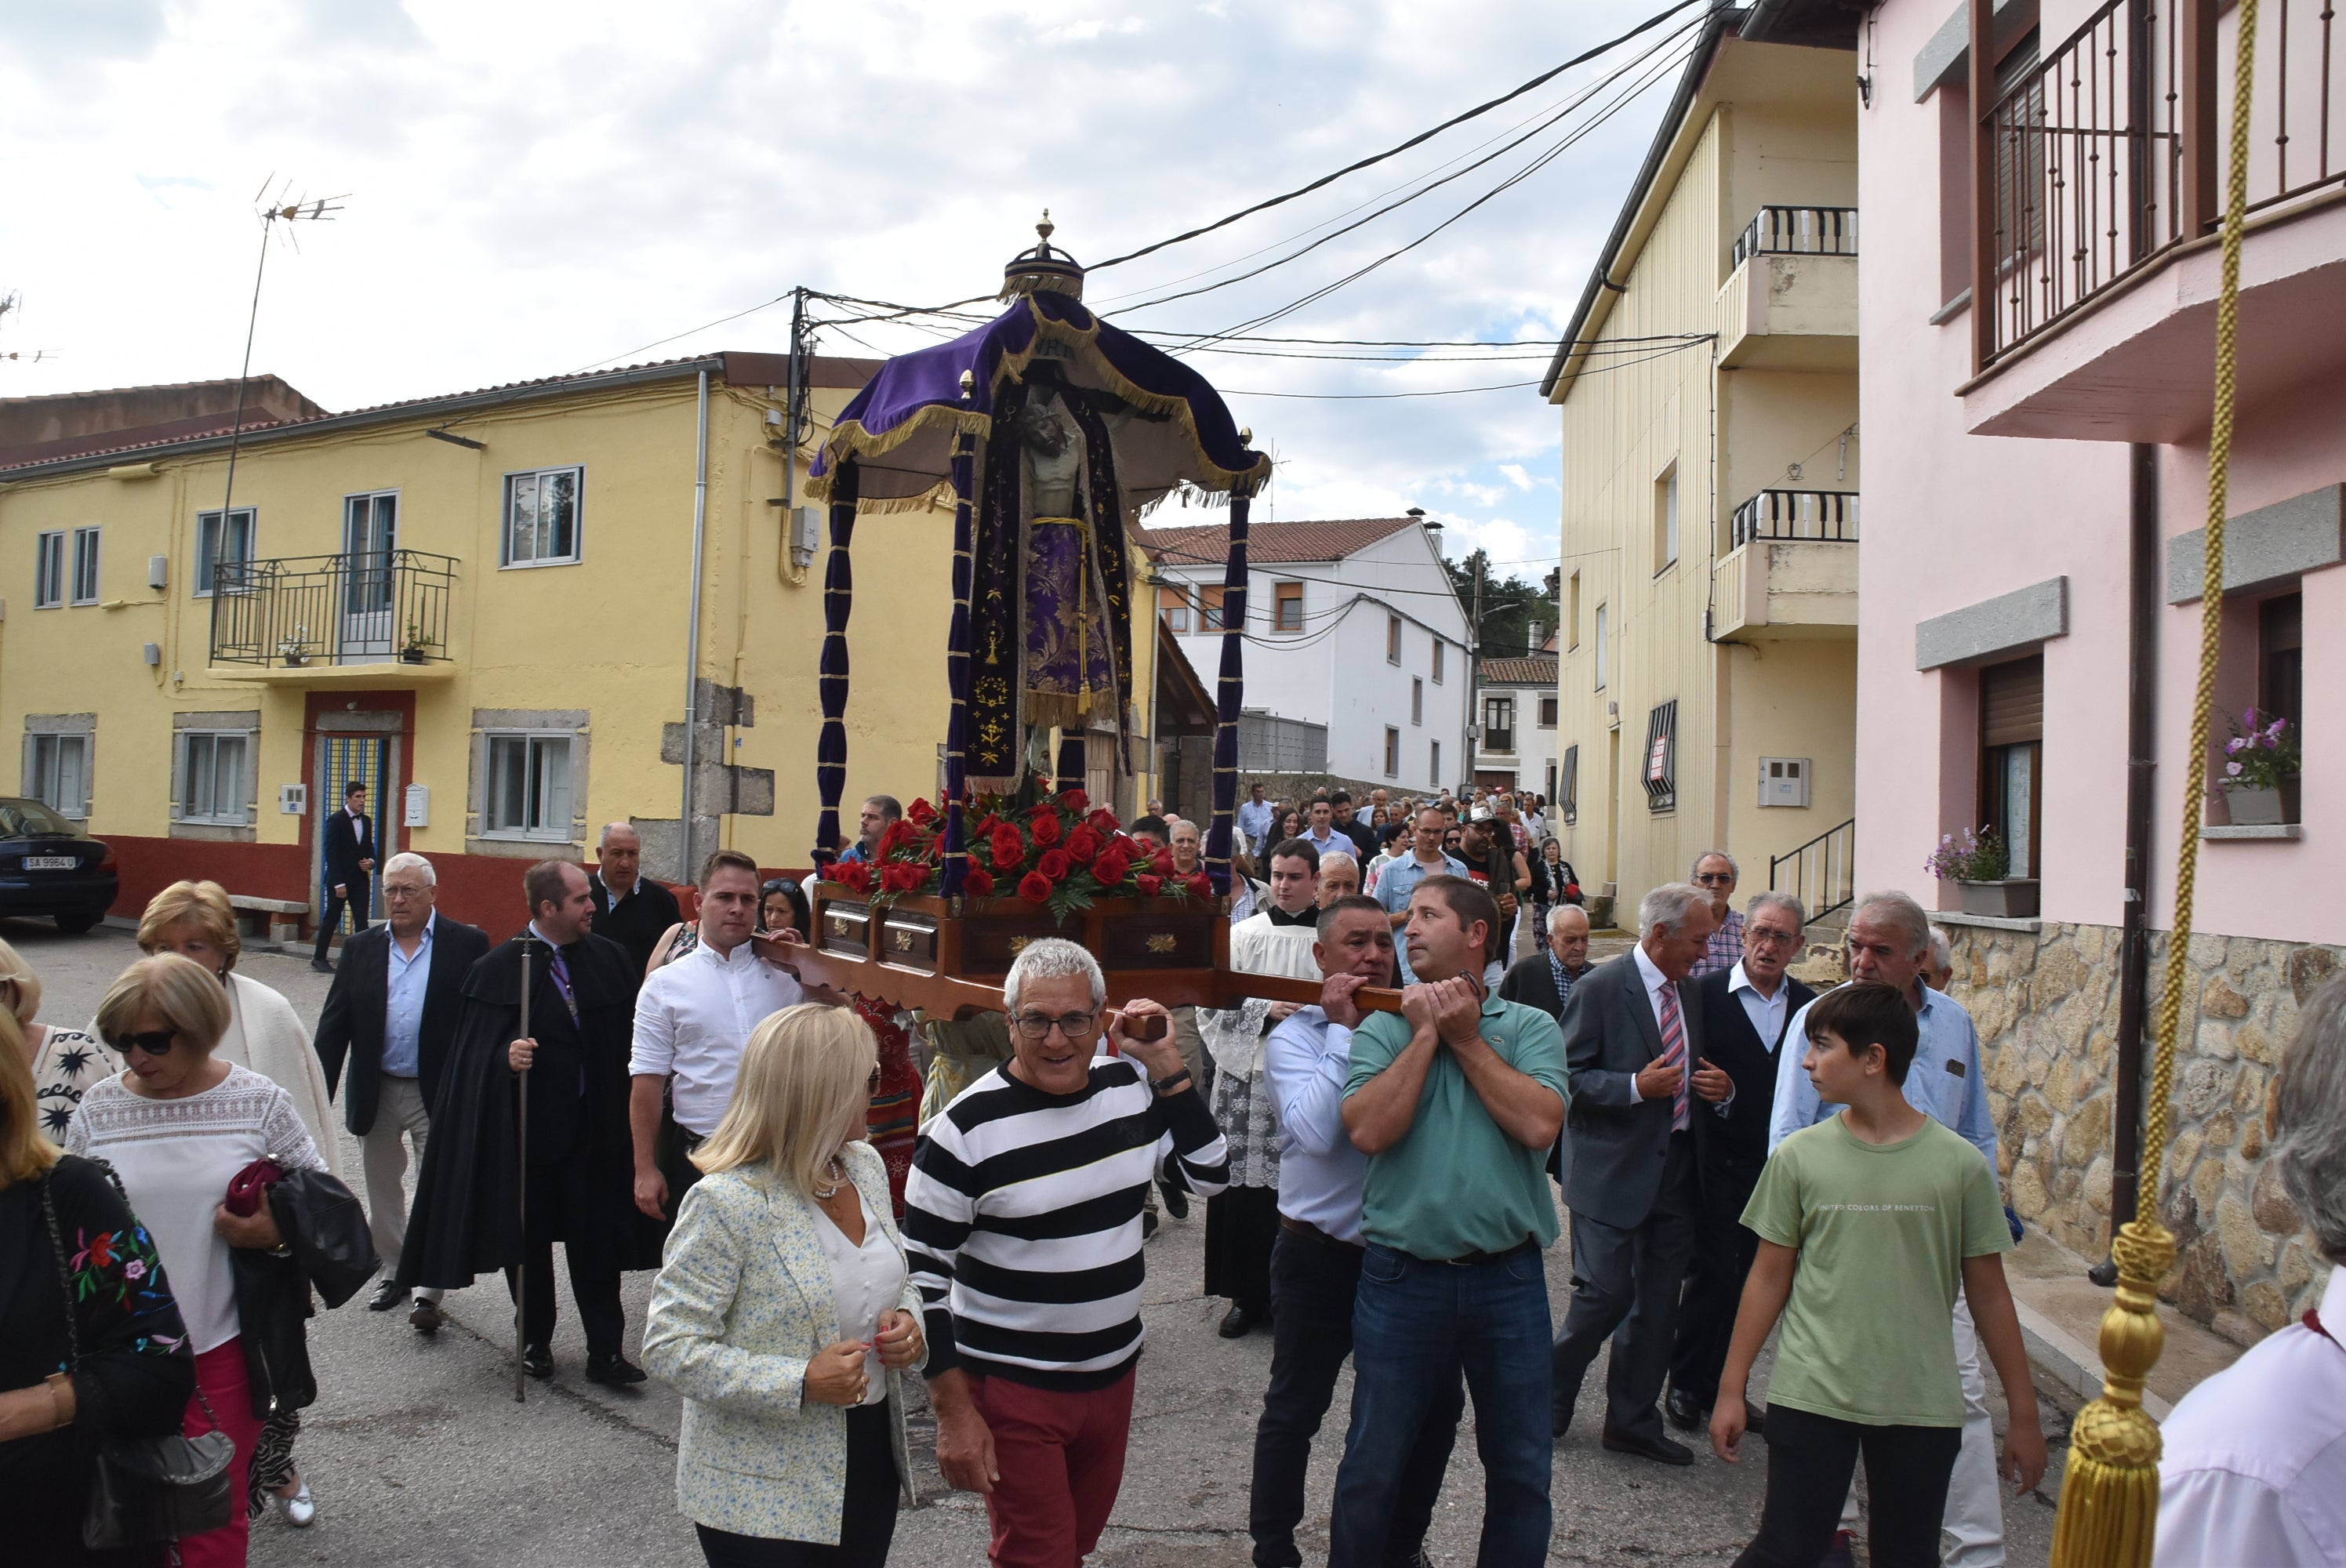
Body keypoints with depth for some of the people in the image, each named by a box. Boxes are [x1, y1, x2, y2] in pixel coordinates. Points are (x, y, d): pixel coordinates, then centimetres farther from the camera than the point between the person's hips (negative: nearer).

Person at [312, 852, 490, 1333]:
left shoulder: (467, 945, -7)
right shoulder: (361, 948, 3)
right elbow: (334, 1025, 4)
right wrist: (317, 1094, -1)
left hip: (439, 1093, -4)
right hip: (376, 1092, 4)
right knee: (382, 1190, 17)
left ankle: (428, 1289, 8)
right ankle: (393, 1272, 34)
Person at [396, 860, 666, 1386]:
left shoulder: (611, 960, 3)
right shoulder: (499, 967, -6)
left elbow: (633, 1034, 4)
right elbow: (476, 1051, -8)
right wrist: (507, 1056, -27)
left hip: (592, 1126, 2)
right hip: (525, 1125, -2)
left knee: (596, 1239, 4)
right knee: (527, 1238, 10)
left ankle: (605, 1351, 12)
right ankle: (534, 1340, 29)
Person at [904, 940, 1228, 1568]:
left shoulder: (1132, 1086, -3)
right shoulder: (967, 1128, -18)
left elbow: (1210, 1176, 3)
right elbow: (922, 1275, -12)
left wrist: (1166, 1065, -7)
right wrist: (954, 1413, -12)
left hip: (1114, 1374, 5)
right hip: (1014, 1390, -5)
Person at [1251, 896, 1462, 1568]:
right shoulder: (1294, 1038, -8)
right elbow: (1316, 1132, -24)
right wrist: (1343, 1030, -19)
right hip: (1321, 1259, -3)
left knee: (1437, 1406, 12)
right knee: (1293, 1414, 10)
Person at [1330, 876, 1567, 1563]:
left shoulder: (1529, 1028, 2)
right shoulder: (1385, 1029, 2)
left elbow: (1540, 1125, -16)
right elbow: (1369, 1130, -14)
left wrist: (1466, 1038, -10)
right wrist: (1425, 1036, -10)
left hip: (1509, 1277, 0)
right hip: (1402, 1279, 0)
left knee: (1521, 1469, 13)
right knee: (1373, 1467, 13)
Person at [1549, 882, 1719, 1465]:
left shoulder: (1690, 995, 12)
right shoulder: (1600, 990, -11)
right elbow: (1568, 1077, -13)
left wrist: (1715, 1090, 2)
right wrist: (1636, 1087, -23)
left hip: (1675, 1171, 7)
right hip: (1613, 1171, -7)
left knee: (1658, 1303, 10)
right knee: (1605, 1295, -6)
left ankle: (1632, 1420, 23)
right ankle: (1548, 1396, 18)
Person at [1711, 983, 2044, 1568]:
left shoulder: (1958, 1163, -5)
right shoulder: (1799, 1157, -3)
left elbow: (1989, 1295, 2)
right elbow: (1769, 1279, 4)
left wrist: (2023, 1415, 6)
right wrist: (1731, 1388, 4)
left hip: (1921, 1409, 0)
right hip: (1810, 1398, 0)